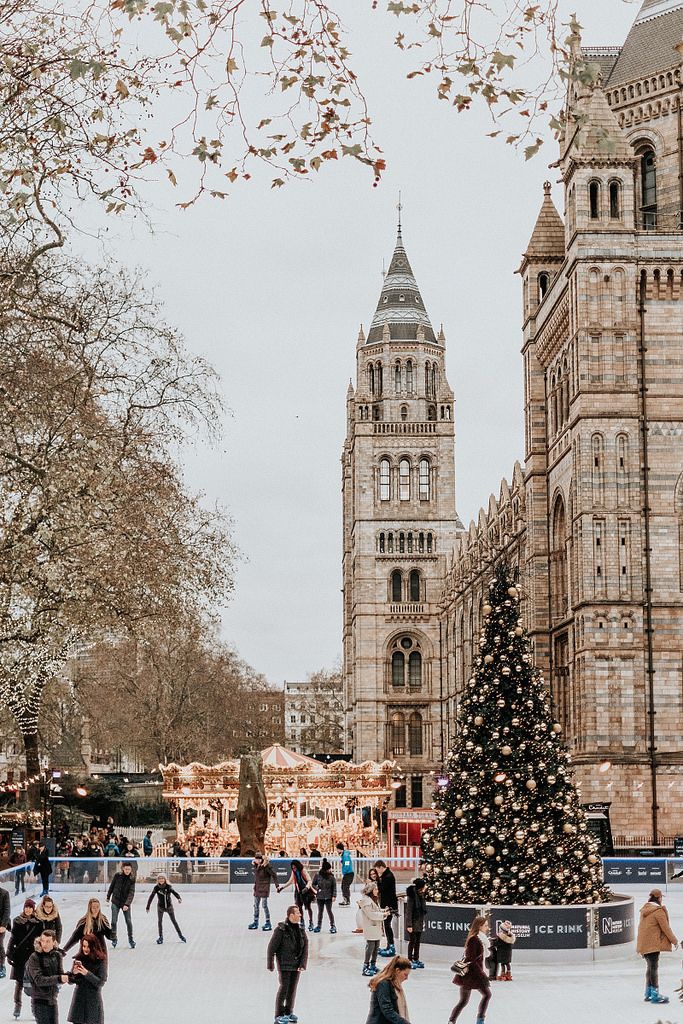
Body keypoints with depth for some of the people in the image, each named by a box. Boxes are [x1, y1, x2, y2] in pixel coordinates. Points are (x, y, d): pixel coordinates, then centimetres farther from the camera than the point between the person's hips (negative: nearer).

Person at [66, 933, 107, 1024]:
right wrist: (73, 973, -15)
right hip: (79, 999, 3)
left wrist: (87, 973, -22)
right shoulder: (78, 959, 4)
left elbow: (100, 982, -11)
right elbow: (70, 982, 6)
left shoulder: (100, 961, -5)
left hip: (93, 1000, -3)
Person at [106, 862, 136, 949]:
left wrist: (127, 904, -27)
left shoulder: (132, 879, -9)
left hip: (125, 903, 0)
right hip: (116, 901, 0)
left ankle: (131, 939, 17)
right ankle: (114, 938, 16)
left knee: (129, 921, 1)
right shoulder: (117, 875, -7)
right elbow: (112, 886, 7)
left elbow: (131, 892, -16)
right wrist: (108, 897, 15)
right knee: (114, 921, -1)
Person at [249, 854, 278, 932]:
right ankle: (255, 922, 22)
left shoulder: (267, 865, -16)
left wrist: (277, 885, -12)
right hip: (257, 887, 7)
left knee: (264, 905, -7)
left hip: (264, 887, -7)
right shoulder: (255, 865, 4)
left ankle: (268, 923, 0)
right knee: (256, 905, 12)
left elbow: (274, 875, -12)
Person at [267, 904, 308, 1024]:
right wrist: (270, 964, -5)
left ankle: (288, 1012, 24)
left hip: (296, 964, 5)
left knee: (293, 988, 10)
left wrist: (303, 964, -8)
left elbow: (305, 948, 2)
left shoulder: (301, 929, 3)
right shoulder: (281, 930, -14)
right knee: (284, 987, -8)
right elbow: (271, 947, -9)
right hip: (284, 964, -5)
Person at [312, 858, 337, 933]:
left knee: (329, 911, -4)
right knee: (320, 911, 12)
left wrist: (334, 896, -10)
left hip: (328, 897, -2)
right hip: (320, 896, 2)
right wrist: (317, 889, -8)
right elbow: (313, 884, 8)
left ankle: (333, 926, 5)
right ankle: (319, 925, 25)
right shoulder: (318, 876, -4)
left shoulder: (331, 877, -6)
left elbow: (334, 887, -4)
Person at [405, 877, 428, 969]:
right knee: (412, 941, 1)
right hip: (413, 922, -7)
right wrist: (409, 925, -19)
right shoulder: (412, 896, -18)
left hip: (420, 922, 7)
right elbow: (408, 911, -18)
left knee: (418, 941, 13)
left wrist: (423, 922, 13)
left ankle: (416, 959, 22)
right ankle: (410, 960, 11)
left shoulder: (421, 895, 6)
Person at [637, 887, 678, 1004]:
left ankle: (648, 994, 20)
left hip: (644, 943, 8)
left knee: (650, 966, 16)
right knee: (654, 967, -6)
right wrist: (674, 940, 2)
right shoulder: (659, 910, -14)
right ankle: (655, 995, -5)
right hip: (653, 943, -8)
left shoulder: (645, 909, 12)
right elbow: (665, 928, -11)